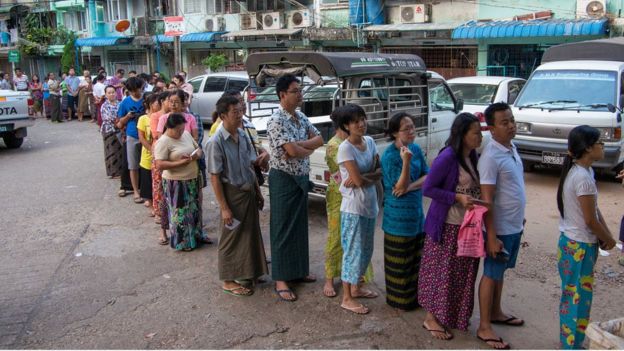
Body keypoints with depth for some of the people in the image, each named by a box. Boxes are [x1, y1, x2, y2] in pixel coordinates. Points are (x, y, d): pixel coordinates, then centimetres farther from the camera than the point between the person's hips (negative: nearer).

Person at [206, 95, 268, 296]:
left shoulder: (243, 136, 2)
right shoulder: (216, 142, -18)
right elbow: (215, 178, -17)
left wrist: (258, 192, 12)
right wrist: (224, 208, -18)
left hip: (249, 193, 7)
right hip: (232, 195, -7)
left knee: (251, 234, 17)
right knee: (232, 238, 6)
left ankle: (249, 273, 36)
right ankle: (229, 281, 21)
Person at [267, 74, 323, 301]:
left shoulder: (301, 117, 9)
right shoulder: (276, 120, -17)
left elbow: (319, 139, 1)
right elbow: (292, 151, -25)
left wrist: (298, 145, -16)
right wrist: (309, 149, -6)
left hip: (302, 178, 8)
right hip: (283, 179, -8)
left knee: (300, 225, 16)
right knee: (283, 229, -1)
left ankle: (299, 270, 30)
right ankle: (280, 279, 8)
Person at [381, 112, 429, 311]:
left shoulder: (416, 149, 4)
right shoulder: (389, 156, -17)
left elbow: (427, 176, 1)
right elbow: (400, 186, -19)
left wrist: (410, 186, -17)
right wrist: (406, 162, -33)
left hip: (417, 212, 7)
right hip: (398, 216, -7)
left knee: (417, 258, 16)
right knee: (400, 262, 5)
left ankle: (415, 296, 32)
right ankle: (400, 300, 20)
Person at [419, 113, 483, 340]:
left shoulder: (471, 155, 6)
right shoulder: (447, 157, -19)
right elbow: (427, 189, -18)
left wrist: (477, 199, 0)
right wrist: (458, 198, -24)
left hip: (467, 225, 8)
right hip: (447, 226, -8)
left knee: (462, 273, 17)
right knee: (442, 273, 4)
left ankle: (456, 316, 35)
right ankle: (431, 318, 20)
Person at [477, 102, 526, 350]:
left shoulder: (512, 148, 6)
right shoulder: (491, 157, -22)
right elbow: (487, 199, -23)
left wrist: (520, 219, 20)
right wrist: (492, 236, -23)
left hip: (514, 226, 8)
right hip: (500, 228, -8)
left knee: (500, 272, 21)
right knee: (491, 275, 3)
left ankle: (496, 313, 37)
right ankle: (484, 327, 14)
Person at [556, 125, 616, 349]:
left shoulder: (581, 171, 7)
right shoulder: (583, 177, -23)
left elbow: (595, 209, 12)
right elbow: (591, 220, -18)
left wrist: (606, 235, 3)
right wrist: (608, 239, -2)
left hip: (571, 242, 10)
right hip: (580, 247, -10)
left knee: (572, 296, 18)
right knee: (579, 299, 2)